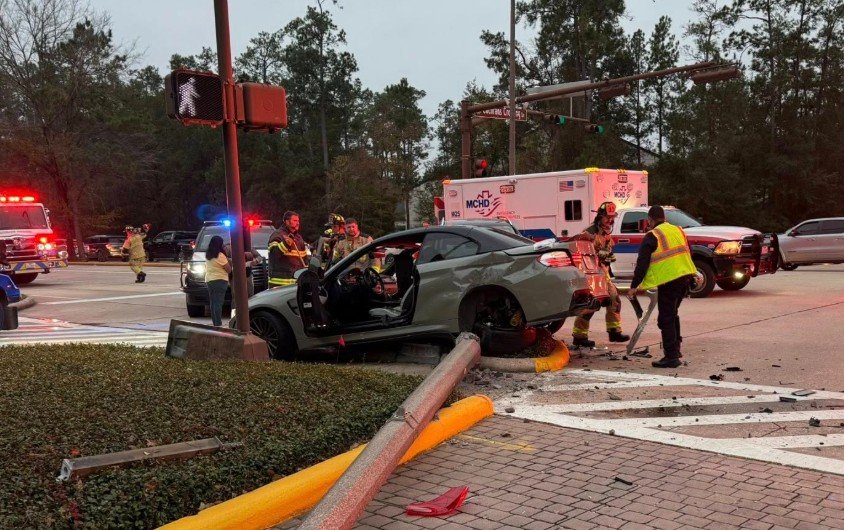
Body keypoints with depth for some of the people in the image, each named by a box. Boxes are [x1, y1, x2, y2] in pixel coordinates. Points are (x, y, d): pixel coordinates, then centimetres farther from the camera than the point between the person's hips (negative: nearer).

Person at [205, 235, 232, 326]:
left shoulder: (207, 255, 11)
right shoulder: (220, 256, -13)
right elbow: (229, 270, -10)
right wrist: (228, 261, 10)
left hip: (209, 280, 8)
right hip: (220, 281, -8)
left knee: (213, 303, 10)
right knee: (218, 303, -10)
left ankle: (215, 323, 11)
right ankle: (218, 323, -13)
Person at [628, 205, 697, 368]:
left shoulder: (652, 236, -5)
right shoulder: (678, 230, 16)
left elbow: (642, 263, -8)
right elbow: (687, 253, 22)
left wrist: (634, 286, -3)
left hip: (669, 280, -7)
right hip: (686, 276, 8)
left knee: (666, 319, -1)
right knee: (672, 314, 23)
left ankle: (671, 356, -3)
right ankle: (675, 348, 30)